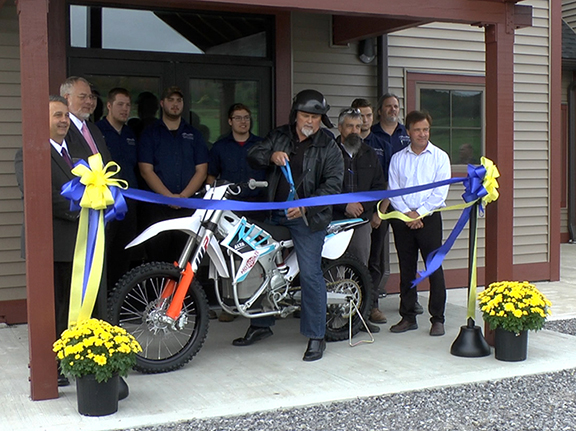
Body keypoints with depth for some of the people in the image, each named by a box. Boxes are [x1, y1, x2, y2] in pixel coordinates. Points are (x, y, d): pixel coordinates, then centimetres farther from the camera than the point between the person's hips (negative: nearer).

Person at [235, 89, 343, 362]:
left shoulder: (328, 148, -2)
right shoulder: (278, 137, 10)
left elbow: (333, 185, -9)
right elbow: (252, 155, 6)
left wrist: (306, 206, -22)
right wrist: (271, 156, -16)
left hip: (307, 218, -5)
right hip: (275, 215, 5)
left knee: (310, 274, -10)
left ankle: (315, 336, 1)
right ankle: (261, 325, 28)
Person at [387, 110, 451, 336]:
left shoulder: (440, 157, 3)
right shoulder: (397, 158, 10)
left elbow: (440, 192, -4)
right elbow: (393, 190, 4)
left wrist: (420, 213, -11)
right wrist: (407, 213, -8)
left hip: (429, 218, -2)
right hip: (402, 219, 3)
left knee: (435, 268, -5)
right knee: (406, 270, 7)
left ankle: (437, 318, 3)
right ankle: (408, 317, 16)